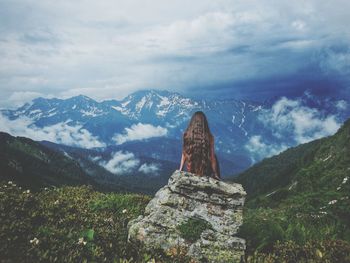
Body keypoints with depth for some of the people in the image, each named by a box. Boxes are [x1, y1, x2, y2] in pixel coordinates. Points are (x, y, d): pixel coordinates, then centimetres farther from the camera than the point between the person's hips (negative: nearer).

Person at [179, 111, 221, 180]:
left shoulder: (186, 135, -11)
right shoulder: (209, 137, -18)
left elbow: (184, 155, -3)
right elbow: (212, 157, -10)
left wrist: (180, 170, 10)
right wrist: (215, 174, 2)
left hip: (190, 170, 3)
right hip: (205, 172, -3)